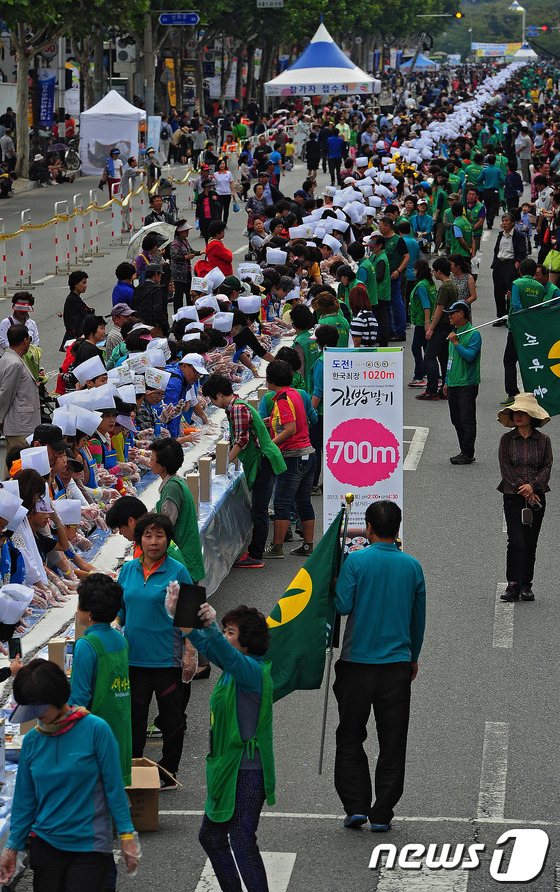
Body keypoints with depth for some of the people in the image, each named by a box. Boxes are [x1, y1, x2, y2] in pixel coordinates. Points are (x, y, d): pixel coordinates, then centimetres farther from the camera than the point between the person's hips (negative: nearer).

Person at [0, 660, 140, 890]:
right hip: (46, 843, 4)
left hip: (90, 846, -4)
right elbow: (25, 799, 9)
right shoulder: (32, 741, 2)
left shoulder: (95, 729, -11)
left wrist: (126, 835, -9)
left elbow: (114, 786, -7)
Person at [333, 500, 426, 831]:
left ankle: (356, 806, 5)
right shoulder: (412, 566, 1)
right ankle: (382, 814, 7)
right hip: (397, 664, 2)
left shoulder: (356, 561, -9)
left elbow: (343, 606, -12)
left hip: (357, 661, -2)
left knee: (350, 738, 11)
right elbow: (419, 617, 9)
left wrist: (334, 588, 10)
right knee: (392, 742, 7)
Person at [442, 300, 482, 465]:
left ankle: (467, 454, -2)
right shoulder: (455, 333, 16)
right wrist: (447, 382, 20)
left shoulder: (473, 334, -10)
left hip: (467, 384, -9)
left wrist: (456, 343, -20)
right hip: (454, 384, 9)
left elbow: (470, 356, -21)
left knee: (467, 420, -6)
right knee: (456, 420, 11)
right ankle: (464, 451, 18)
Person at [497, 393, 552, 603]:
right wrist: (523, 490, -12)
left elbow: (547, 467, 0)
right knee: (516, 541, -12)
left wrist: (532, 486, -15)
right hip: (513, 497, -1)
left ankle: (526, 586, 13)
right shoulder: (507, 440, 2)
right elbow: (505, 468, -4)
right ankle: (513, 585, -9)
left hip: (536, 496, 1)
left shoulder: (543, 440, 4)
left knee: (530, 543, 4)